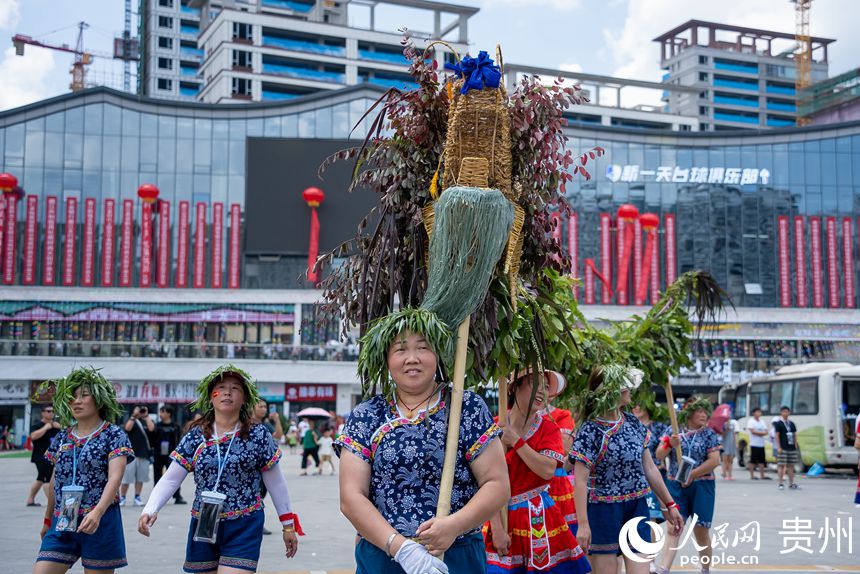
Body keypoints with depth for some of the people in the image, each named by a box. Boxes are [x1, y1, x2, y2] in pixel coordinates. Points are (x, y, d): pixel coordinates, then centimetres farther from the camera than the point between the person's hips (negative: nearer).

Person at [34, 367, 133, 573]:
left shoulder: (113, 435, -5)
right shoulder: (62, 437, 11)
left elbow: (114, 478, -17)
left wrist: (97, 512, -32)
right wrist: (48, 519, 25)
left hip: (99, 521, -5)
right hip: (62, 523, 5)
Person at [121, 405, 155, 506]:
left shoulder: (146, 422, 12)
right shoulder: (131, 421, 5)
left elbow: (151, 429, -8)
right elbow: (127, 428, -15)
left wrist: (146, 416, -6)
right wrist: (134, 415, -15)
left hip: (144, 454, 3)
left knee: (140, 478, 5)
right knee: (126, 479, -2)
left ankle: (137, 498, 13)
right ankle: (122, 498, 7)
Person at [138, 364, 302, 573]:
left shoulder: (258, 435, -3)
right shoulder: (196, 436, 2)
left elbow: (275, 483, 4)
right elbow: (170, 480, -2)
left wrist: (288, 525, 7)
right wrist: (150, 510, -19)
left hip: (244, 527, -3)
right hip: (203, 526, 3)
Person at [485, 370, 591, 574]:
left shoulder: (548, 426, 2)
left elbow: (548, 470, -14)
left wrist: (516, 442, -16)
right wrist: (496, 528, -14)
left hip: (539, 516, 1)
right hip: (503, 514, -1)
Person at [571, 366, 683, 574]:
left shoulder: (633, 423, 6)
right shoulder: (589, 431, -13)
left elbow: (649, 468, 12)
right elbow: (581, 481, -17)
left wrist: (669, 504, 14)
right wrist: (583, 523, -24)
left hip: (637, 509, 5)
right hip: (604, 512, -5)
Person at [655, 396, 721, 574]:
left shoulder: (709, 435, 1)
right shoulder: (673, 431, 5)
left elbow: (714, 460, -7)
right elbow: (659, 456, 3)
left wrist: (692, 475, -12)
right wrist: (669, 444, -17)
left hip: (701, 487, 0)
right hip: (676, 486, 1)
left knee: (701, 532, 6)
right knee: (673, 528, -8)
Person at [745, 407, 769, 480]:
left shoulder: (762, 422, 15)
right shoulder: (751, 421, -4)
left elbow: (766, 432, 6)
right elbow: (753, 431, -15)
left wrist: (758, 433, -12)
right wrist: (762, 433, -7)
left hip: (761, 444, 6)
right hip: (754, 444, -6)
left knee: (762, 461, 6)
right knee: (753, 461, -3)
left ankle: (762, 475, 10)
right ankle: (752, 476, 1)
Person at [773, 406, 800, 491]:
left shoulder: (792, 423, 15)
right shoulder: (778, 424, -2)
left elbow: (795, 436, 17)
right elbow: (776, 436, -7)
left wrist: (796, 447, 10)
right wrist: (779, 447, -14)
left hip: (792, 448, 6)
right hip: (783, 449, -6)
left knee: (791, 466, 8)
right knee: (781, 465, -4)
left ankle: (791, 483, 14)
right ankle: (780, 483, 1)